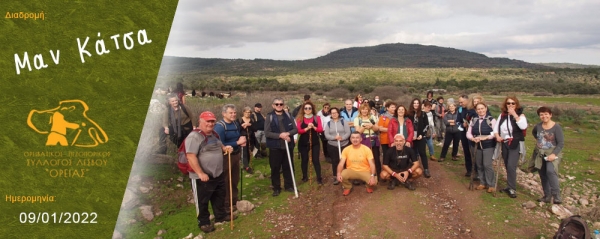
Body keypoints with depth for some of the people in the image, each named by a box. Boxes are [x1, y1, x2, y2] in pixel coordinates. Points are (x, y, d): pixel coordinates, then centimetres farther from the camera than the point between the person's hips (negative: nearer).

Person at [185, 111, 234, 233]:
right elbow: (191, 156, -26)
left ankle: (221, 215, 40)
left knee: (219, 196, 22)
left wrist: (225, 148, 2)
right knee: (202, 201, 7)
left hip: (218, 174, 9)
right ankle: (204, 222, 23)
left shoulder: (214, 134, 9)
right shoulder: (194, 136, -20)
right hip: (202, 177, -9)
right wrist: (201, 173, -28)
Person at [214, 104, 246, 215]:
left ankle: (234, 201, 36)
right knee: (225, 182, 1)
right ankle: (225, 205, 13)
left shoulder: (236, 123, 4)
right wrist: (237, 142, -21)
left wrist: (242, 141, -4)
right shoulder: (219, 126, -19)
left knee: (235, 180, 19)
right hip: (225, 157, -8)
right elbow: (221, 145, -25)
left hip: (236, 154, 8)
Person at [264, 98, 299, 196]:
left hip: (288, 146, 3)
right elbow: (267, 133, -12)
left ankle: (289, 185, 27)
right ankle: (276, 188, 17)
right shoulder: (269, 117, -6)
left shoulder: (288, 116, 5)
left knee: (288, 167, 12)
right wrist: (280, 135, -20)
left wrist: (288, 133, -16)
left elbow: (295, 129, 4)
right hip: (275, 147, -3)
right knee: (275, 168, 4)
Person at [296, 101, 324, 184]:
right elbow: (299, 131, -10)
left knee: (316, 160, -2)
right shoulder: (300, 118, -1)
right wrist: (307, 128, -25)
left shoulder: (317, 118, 1)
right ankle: (305, 177, 24)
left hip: (315, 142, 0)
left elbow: (321, 129, -5)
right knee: (304, 160, 10)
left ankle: (319, 178, 4)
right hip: (303, 143, 0)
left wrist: (314, 127, -22)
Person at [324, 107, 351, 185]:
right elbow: (326, 135, -3)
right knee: (334, 161, 4)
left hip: (344, 145, -1)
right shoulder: (328, 123, 5)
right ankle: (336, 177, 13)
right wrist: (334, 137, -19)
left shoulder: (343, 121, 2)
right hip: (332, 145, 1)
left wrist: (342, 138, -22)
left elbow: (348, 132, -5)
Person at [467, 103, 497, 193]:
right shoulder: (473, 120, 6)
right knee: (479, 165, 11)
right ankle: (482, 183, 24)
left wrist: (485, 137, -23)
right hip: (477, 146, 5)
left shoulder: (491, 120, -6)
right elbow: (468, 133, 4)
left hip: (488, 146, -5)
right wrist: (473, 138, -16)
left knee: (487, 165, -10)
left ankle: (491, 185, 2)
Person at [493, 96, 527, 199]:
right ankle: (510, 186, 25)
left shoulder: (520, 115, -6)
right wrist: (497, 136, -10)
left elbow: (523, 126, -24)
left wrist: (515, 115, -24)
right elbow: (496, 127, 9)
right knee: (507, 166, 12)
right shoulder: (502, 115, 7)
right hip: (504, 144, 5)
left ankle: (512, 189, -3)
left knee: (511, 166, -13)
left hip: (515, 144, -5)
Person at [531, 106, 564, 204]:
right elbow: (533, 132, 27)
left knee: (550, 171, -28)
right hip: (540, 154, 6)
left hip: (552, 153, -5)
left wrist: (554, 154, -23)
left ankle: (557, 196, -25)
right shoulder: (538, 126, 2)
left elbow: (561, 143, -13)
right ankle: (547, 197, 23)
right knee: (543, 175, 10)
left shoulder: (556, 127, -12)